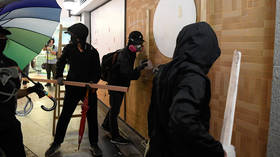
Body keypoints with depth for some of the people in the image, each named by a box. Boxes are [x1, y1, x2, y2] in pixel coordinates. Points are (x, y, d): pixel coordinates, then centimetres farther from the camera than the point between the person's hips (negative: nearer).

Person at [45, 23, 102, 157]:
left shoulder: (93, 52, -5)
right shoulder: (69, 48, -1)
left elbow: (97, 71, 0)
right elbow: (61, 62, 13)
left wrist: (93, 81, -18)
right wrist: (59, 76, -2)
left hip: (89, 89, -1)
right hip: (72, 87, 1)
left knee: (92, 117, 6)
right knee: (64, 116, 8)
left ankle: (94, 145, 23)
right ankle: (56, 143, 26)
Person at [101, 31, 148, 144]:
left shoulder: (130, 54, 7)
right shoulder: (123, 55, -23)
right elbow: (126, 73, -35)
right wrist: (139, 68, -41)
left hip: (120, 85, 9)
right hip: (115, 85, -9)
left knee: (114, 107, 23)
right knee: (115, 110, -1)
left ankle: (106, 125, 44)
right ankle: (115, 136, 8)